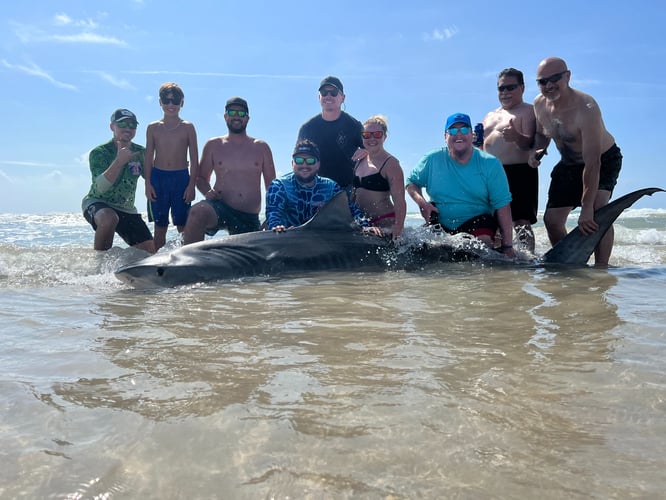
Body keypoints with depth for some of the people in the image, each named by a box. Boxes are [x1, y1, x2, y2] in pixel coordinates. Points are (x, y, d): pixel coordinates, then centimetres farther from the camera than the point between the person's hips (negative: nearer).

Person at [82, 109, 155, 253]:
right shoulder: (99, 153, -13)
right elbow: (100, 187, -27)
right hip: (97, 203, -5)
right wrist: (119, 161, -39)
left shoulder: (141, 153, 0)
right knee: (109, 218, -41)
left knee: (149, 251, -5)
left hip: (127, 209, 5)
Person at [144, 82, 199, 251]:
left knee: (183, 225, 1)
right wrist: (148, 183, -1)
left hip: (181, 177, -1)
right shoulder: (153, 128, 7)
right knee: (160, 226, 6)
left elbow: (194, 160, 1)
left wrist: (191, 184, -6)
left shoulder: (187, 127, 3)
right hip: (158, 177, 1)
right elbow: (148, 158, 7)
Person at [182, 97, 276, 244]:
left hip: (250, 218, 2)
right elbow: (202, 178, 16)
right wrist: (208, 192, -8)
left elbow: (271, 185, 12)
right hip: (219, 208, -2)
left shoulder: (261, 147, 11)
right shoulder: (213, 145, 10)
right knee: (197, 212, -34)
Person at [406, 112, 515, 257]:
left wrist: (507, 246, -14)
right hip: (440, 225, 2)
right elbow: (412, 182, 12)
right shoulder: (432, 160, 0)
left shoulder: (490, 164, -5)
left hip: (477, 220, -2)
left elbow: (502, 205, -9)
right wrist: (421, 202, -12)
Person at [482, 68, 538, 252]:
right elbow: (484, 147, 26)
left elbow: (529, 143, -12)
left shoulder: (527, 111, 3)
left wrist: (517, 137, -34)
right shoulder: (490, 116, 24)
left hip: (519, 172, -6)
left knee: (521, 221, -13)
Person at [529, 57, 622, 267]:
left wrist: (586, 208, -42)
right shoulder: (539, 104, -11)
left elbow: (592, 163, -38)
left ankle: (601, 267, -23)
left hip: (604, 160, -6)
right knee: (552, 219, 3)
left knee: (597, 209, -31)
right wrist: (535, 150, -15)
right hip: (569, 164, 7)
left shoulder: (586, 108, -33)